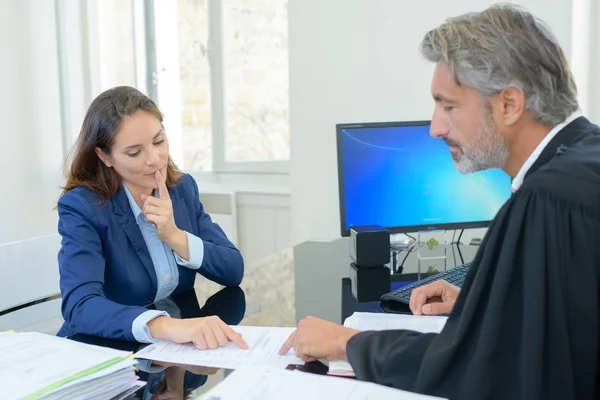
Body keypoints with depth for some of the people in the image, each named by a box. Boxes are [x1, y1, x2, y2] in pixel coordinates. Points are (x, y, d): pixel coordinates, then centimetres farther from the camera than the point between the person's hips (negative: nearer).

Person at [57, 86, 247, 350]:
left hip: (182, 349, 4)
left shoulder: (183, 188, 2)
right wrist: (167, 325, -41)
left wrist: (174, 236, -17)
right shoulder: (81, 207, -13)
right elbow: (79, 307, -27)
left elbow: (233, 271, -1)